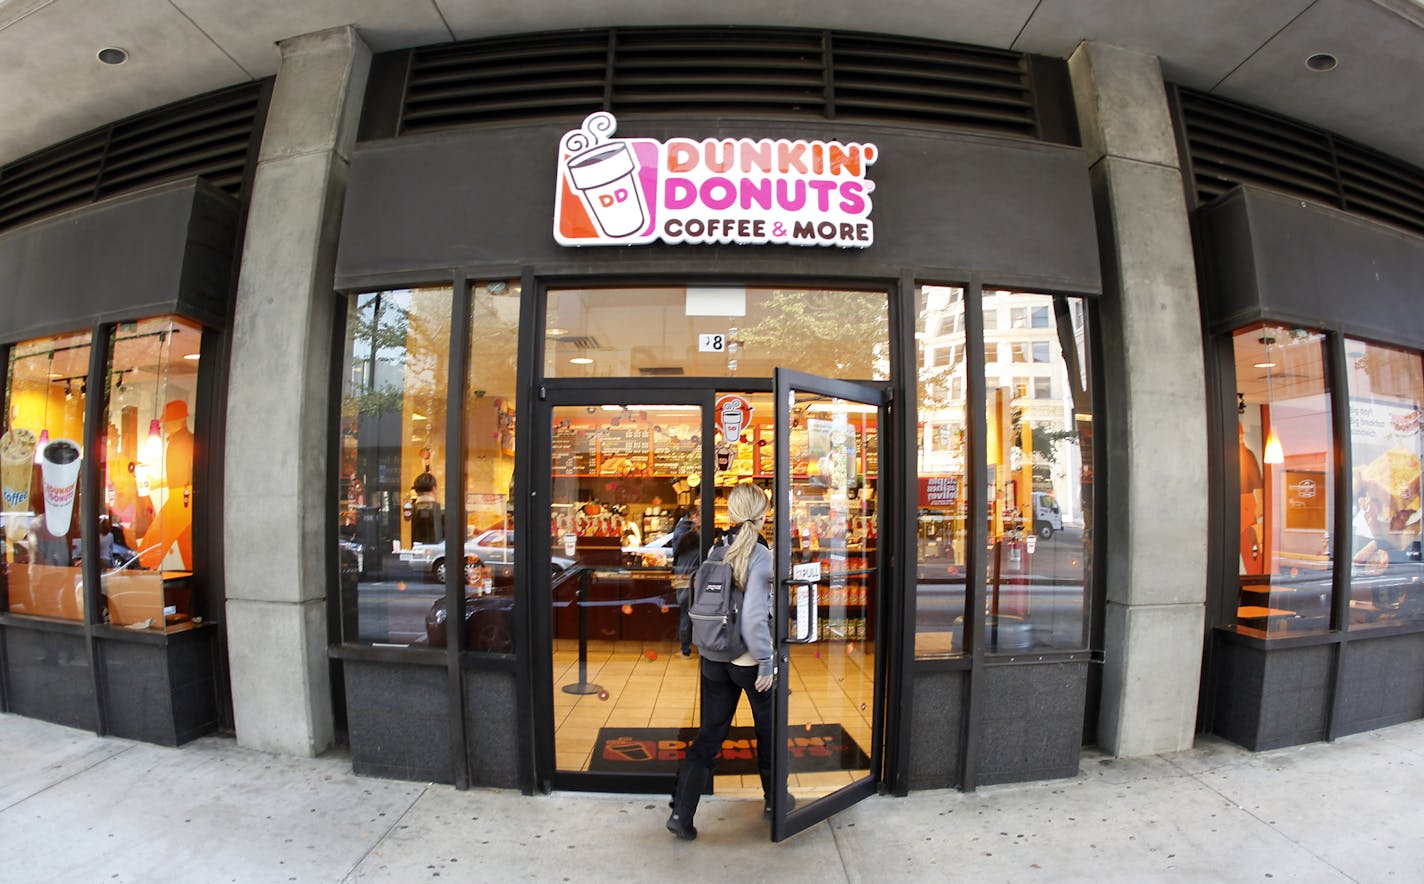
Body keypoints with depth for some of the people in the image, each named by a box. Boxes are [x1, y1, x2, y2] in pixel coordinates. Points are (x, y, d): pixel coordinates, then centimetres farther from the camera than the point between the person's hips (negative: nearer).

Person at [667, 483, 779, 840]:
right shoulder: (761, 556, -19)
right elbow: (753, 616, -25)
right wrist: (766, 662, -16)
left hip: (714, 659, 5)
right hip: (750, 661, -4)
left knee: (709, 733, 14)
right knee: (768, 728, 19)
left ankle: (681, 811, 10)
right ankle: (774, 798, 38)